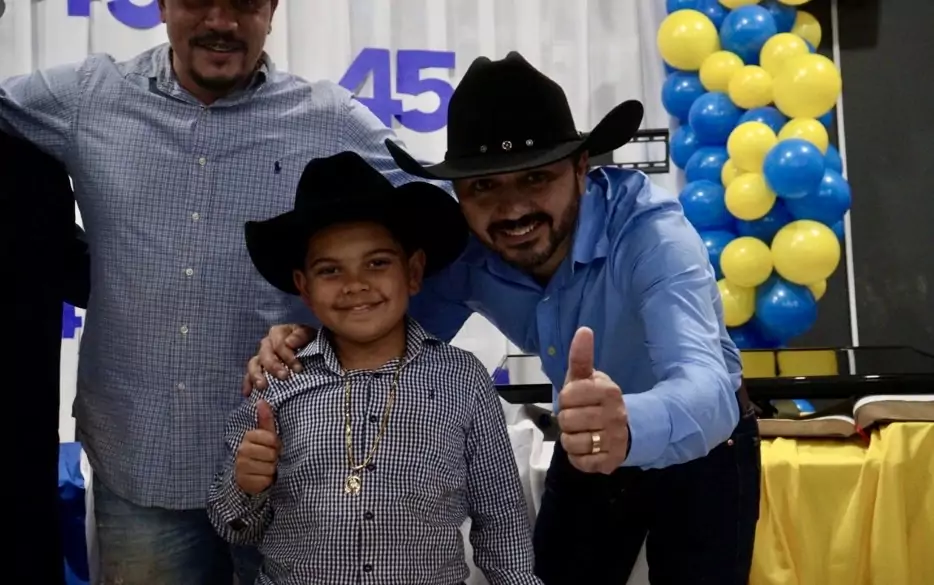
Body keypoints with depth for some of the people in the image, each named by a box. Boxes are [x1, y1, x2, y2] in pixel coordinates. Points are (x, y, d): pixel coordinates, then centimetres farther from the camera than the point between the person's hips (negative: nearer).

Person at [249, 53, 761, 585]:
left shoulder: (650, 232, -35)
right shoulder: (462, 249, -22)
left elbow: (706, 394, -48)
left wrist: (631, 425, -71)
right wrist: (309, 341, -29)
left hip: (701, 446, -3)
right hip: (588, 448, 4)